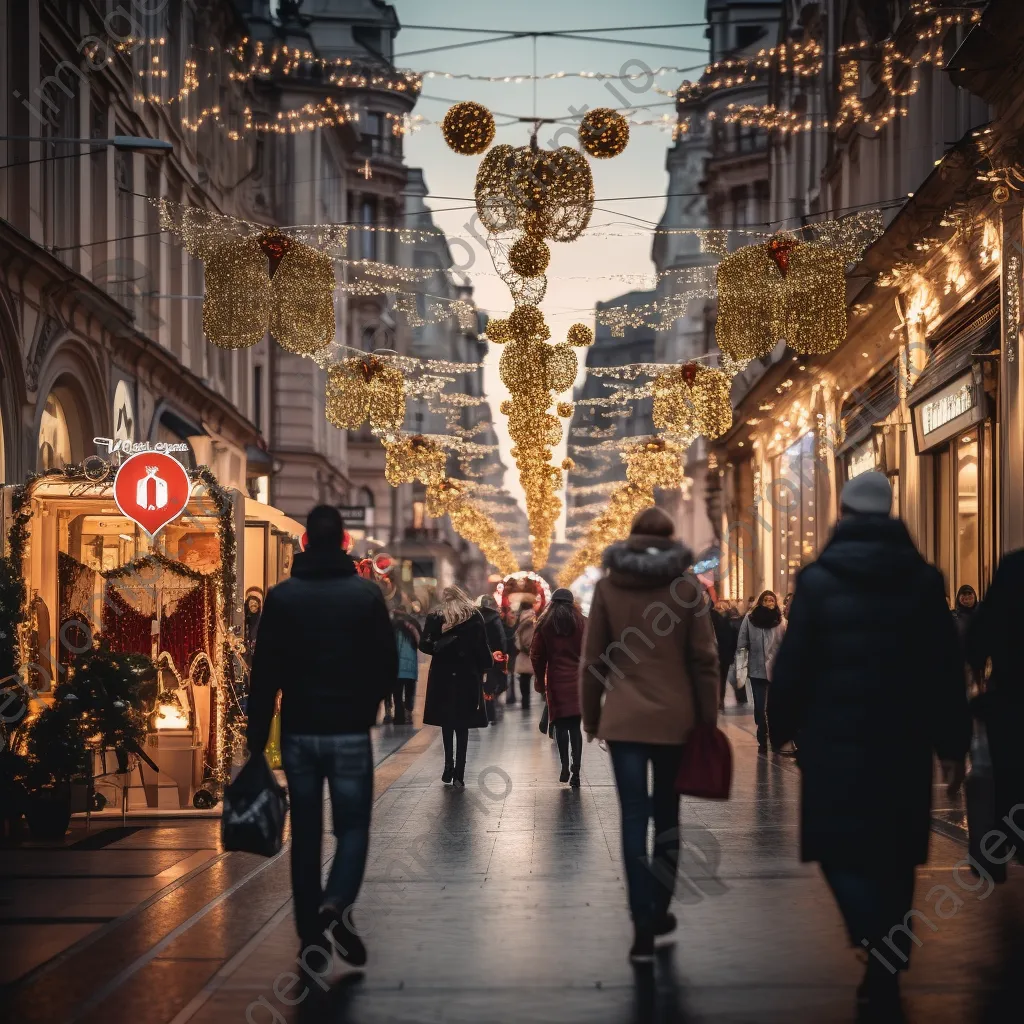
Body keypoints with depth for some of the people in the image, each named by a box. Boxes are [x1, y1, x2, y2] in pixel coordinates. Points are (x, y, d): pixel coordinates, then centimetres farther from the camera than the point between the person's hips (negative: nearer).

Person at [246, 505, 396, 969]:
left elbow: (264, 674, -3)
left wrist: (256, 739, 1)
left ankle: (310, 935, 12)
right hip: (350, 733, -1)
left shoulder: (281, 596, -2)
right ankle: (335, 903, -20)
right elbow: (388, 666, -1)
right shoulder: (367, 594, -4)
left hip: (298, 733, 1)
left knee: (305, 832, 10)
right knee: (353, 825, 6)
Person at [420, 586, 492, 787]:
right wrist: (484, 668, 4)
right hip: (467, 678, -1)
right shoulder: (475, 619, -4)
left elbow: (424, 645, -9)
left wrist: (439, 649, 7)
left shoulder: (435, 619, -4)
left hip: (443, 677, 1)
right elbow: (482, 648, -6)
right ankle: (458, 774, -4)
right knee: (462, 726, 3)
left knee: (447, 724, 16)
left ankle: (449, 769, 14)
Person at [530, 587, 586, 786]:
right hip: (577, 680, 1)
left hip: (556, 681, -1)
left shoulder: (544, 624, 3)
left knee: (560, 725, 7)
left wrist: (540, 682, 11)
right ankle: (575, 770, -5)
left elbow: (536, 656, 3)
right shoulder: (581, 622, 3)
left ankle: (565, 767, -1)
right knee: (575, 726, 3)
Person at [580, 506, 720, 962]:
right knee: (666, 813, 17)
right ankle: (658, 910, 25)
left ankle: (643, 926, -7)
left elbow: (592, 659, 3)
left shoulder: (609, 584, 2)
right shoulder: (686, 584, -1)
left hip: (623, 718, 0)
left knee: (634, 817, -1)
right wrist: (708, 720, 6)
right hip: (674, 717, 0)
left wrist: (591, 716, 13)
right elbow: (704, 658, -1)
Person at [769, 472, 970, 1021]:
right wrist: (952, 742, 9)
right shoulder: (924, 579, 3)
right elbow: (947, 667, 4)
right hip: (904, 740, 3)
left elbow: (792, 664, -5)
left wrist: (782, 727, 8)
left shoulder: (819, 579, -5)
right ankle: (885, 978, 16)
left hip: (836, 739, -3)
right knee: (893, 855, 12)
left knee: (842, 849, 2)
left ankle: (883, 950, -22)